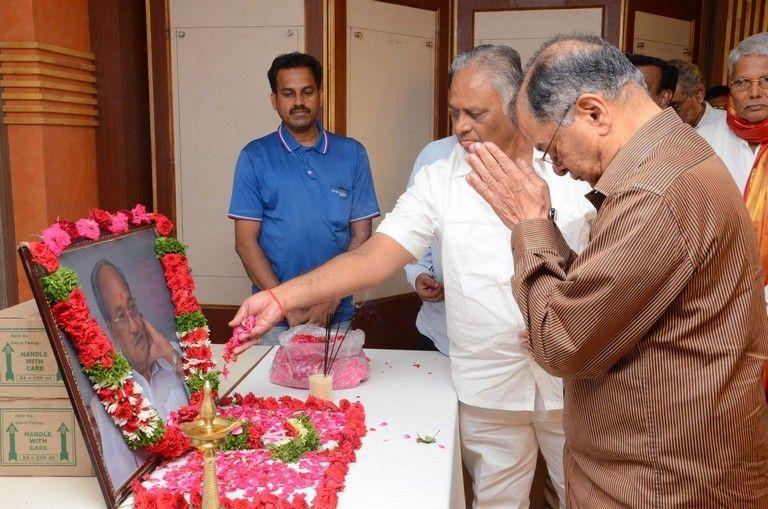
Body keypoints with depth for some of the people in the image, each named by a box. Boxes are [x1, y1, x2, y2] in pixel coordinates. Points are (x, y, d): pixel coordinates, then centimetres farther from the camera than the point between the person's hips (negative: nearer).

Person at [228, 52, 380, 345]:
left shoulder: (351, 154, 3)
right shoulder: (255, 156, -1)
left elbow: (361, 236, 1)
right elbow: (245, 242, -4)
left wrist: (329, 301, -10)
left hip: (337, 315, 1)